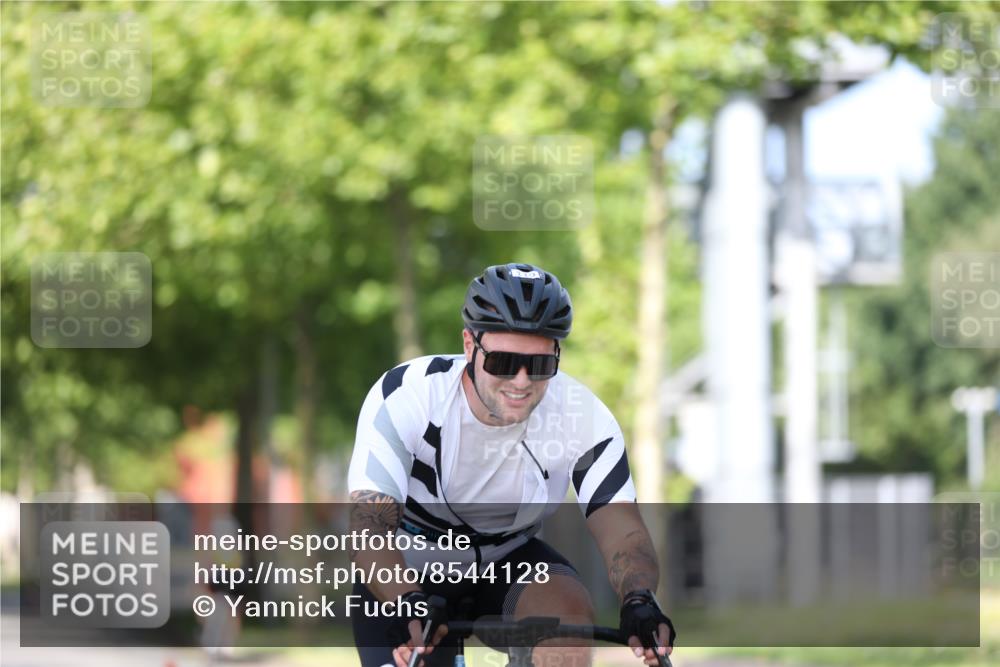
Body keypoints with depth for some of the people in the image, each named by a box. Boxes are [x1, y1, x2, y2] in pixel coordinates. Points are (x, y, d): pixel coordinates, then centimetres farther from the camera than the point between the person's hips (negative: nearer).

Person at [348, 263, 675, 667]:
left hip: (506, 563, 1)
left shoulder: (583, 417, -20)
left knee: (569, 612, -29)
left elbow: (621, 527, -26)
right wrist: (408, 604, -54)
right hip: (407, 576, -1)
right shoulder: (403, 398, -27)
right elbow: (369, 527, -34)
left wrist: (638, 600, -48)